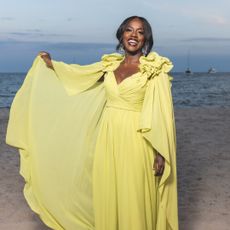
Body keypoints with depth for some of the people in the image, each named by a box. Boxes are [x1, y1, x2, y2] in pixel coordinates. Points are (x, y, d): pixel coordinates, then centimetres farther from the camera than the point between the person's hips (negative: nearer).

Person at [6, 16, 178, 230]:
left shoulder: (155, 69, -7)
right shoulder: (111, 64, 9)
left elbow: (162, 113, -10)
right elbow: (79, 74, 25)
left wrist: (161, 153, -13)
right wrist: (51, 64, 26)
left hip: (135, 141, -5)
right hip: (108, 139, 5)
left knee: (134, 200, 2)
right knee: (107, 195, 13)